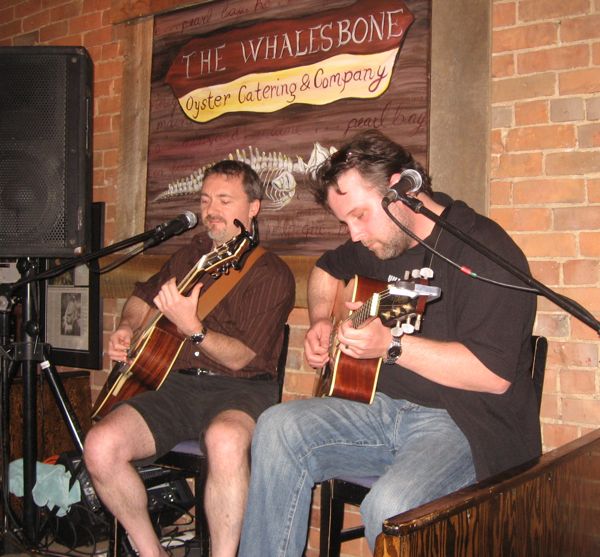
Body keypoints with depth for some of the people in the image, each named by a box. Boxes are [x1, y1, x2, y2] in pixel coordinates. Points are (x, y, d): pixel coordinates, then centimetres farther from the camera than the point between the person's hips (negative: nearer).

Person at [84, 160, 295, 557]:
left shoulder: (272, 274, -2)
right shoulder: (189, 257, 17)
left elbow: (240, 357, -11)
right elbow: (142, 297, 35)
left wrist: (193, 329, -27)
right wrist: (127, 329, 14)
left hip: (242, 388, -5)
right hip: (177, 384, 6)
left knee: (226, 440, -41)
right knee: (101, 446, -20)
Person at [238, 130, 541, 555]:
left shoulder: (485, 250, -15)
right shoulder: (377, 242, 10)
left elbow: (495, 374, -23)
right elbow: (328, 270, 32)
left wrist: (391, 346, -27)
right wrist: (322, 322, 12)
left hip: (467, 423, -7)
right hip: (386, 406, 7)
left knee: (390, 508, -34)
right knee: (279, 428, -14)